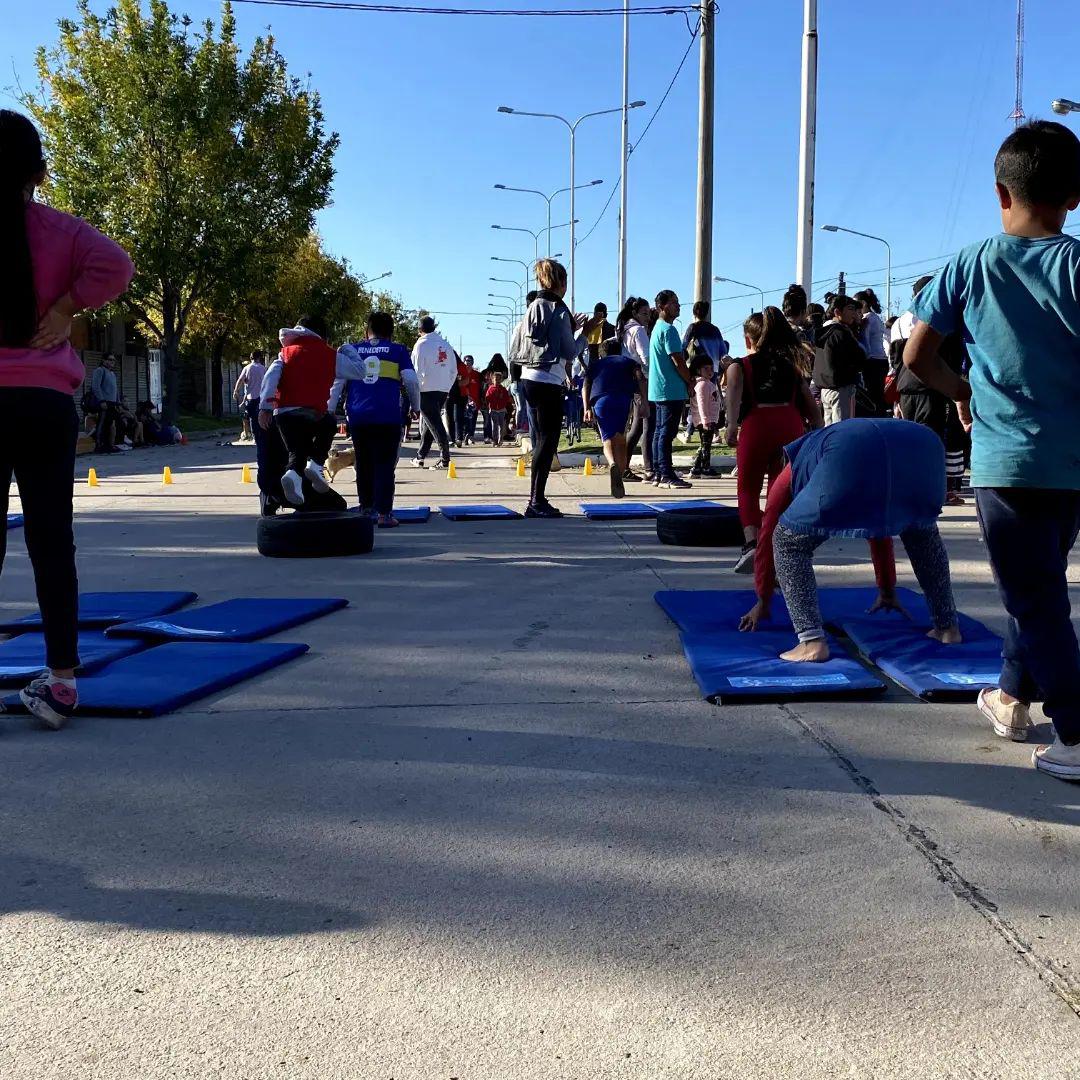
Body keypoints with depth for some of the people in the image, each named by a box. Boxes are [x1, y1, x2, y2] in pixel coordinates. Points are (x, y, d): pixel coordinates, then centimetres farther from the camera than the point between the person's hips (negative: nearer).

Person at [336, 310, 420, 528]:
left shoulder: (353, 349, 13)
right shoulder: (398, 350, 6)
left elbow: (338, 379, 8)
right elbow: (411, 381, -1)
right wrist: (415, 407, 12)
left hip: (357, 415, 3)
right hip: (388, 416, -3)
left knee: (363, 463, 15)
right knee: (385, 465, 0)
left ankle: (366, 508, 22)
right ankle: (383, 514, -4)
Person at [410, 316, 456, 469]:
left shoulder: (421, 344, -7)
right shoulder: (445, 344, 10)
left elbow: (417, 371, -11)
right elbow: (454, 370, 11)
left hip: (427, 390, -6)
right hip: (443, 390, 6)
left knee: (434, 423, -5)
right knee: (430, 422, 15)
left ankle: (445, 457, -12)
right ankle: (420, 457, 22)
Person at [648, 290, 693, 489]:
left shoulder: (657, 328, 18)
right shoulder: (668, 329, -14)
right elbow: (678, 362, -17)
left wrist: (686, 382, 20)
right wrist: (690, 382, -6)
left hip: (659, 390, 10)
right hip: (671, 390, -10)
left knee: (660, 431, 11)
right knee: (667, 432, -9)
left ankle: (658, 473, 15)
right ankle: (666, 475, -9)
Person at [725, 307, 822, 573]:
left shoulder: (739, 366, 17)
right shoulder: (791, 365, 27)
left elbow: (735, 394, -5)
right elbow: (810, 402, 19)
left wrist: (732, 426, -16)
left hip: (756, 424, -2)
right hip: (791, 424, 2)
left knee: (748, 489, 7)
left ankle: (752, 543, -15)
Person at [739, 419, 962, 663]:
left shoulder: (793, 472, 39)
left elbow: (767, 538, 41)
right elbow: (881, 530, 59)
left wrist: (763, 602, 52)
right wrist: (887, 591, 71)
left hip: (850, 457, -5)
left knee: (789, 544, 12)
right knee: (923, 533, 36)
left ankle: (812, 641, -2)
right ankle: (948, 627, 34)